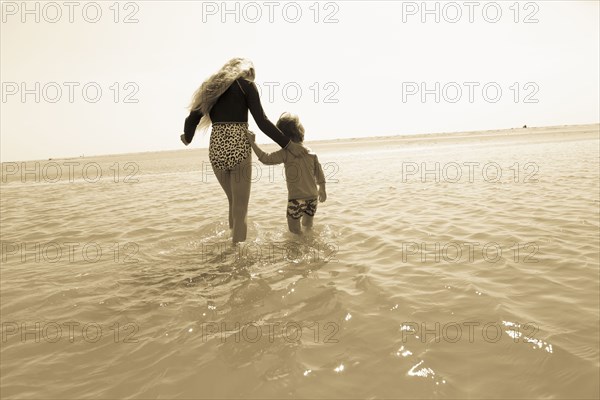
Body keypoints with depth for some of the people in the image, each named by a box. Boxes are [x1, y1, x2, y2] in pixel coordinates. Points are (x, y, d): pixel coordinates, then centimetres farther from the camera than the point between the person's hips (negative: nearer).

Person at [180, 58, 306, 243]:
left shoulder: (209, 86, 18)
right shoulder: (245, 83, 4)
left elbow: (191, 120, 15)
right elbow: (262, 122, -5)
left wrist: (187, 138, 36)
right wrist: (288, 144, -2)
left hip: (216, 149, 5)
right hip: (238, 148, -5)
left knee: (234, 202, 21)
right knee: (240, 208, 2)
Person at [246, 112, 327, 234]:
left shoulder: (286, 153, -11)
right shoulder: (311, 153, 6)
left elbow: (266, 159, -13)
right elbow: (319, 175, 12)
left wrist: (253, 143, -8)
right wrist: (322, 190, 25)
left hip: (296, 198, -6)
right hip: (312, 197, 6)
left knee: (295, 231, 8)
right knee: (308, 226, 24)